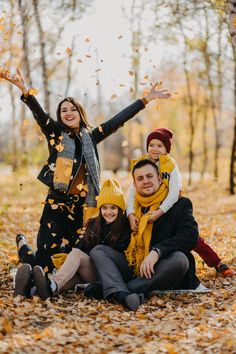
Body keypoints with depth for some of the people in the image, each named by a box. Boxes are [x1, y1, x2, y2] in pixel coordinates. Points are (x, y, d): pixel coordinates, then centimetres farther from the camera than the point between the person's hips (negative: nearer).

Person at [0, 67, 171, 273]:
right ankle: (22, 243, 28)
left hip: (82, 207, 4)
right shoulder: (55, 134, 2)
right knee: (43, 265, -5)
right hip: (57, 204, -4)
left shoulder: (90, 137, 12)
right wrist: (24, 90, -32)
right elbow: (39, 113, -14)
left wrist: (146, 99, 11)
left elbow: (118, 120, 12)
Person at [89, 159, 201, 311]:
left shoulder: (180, 204, 2)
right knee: (98, 251, -9)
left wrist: (157, 251, -27)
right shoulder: (132, 207, 16)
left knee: (179, 259, -34)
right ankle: (121, 293, -40)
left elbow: (190, 236, -15)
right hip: (134, 268, 4)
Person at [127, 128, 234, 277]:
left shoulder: (171, 165, -13)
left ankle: (218, 264, 8)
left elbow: (174, 193, -24)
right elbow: (132, 191, -13)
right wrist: (130, 214, -29)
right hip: (148, 212, 2)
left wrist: (160, 212, -38)